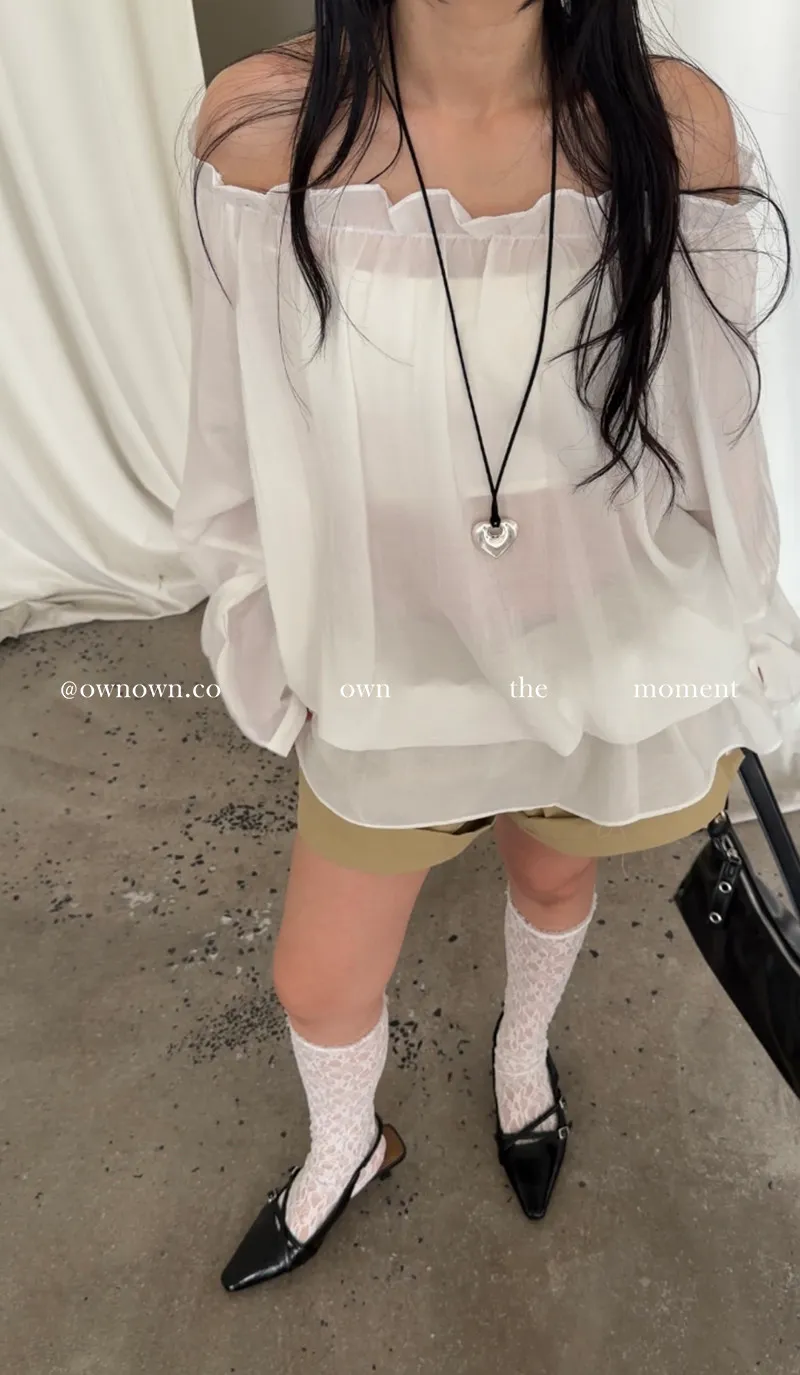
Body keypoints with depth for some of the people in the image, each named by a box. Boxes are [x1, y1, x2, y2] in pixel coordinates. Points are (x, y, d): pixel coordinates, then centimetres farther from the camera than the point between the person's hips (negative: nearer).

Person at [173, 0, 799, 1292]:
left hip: (621, 661, 1)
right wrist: (268, 640, 6)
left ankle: (523, 1048, 68)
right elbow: (243, 432, -3)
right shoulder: (263, 122, -14)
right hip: (390, 668, 1)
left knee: (557, 880, 29)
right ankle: (347, 1147, 58)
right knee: (320, 983, 17)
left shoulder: (675, 122, -13)